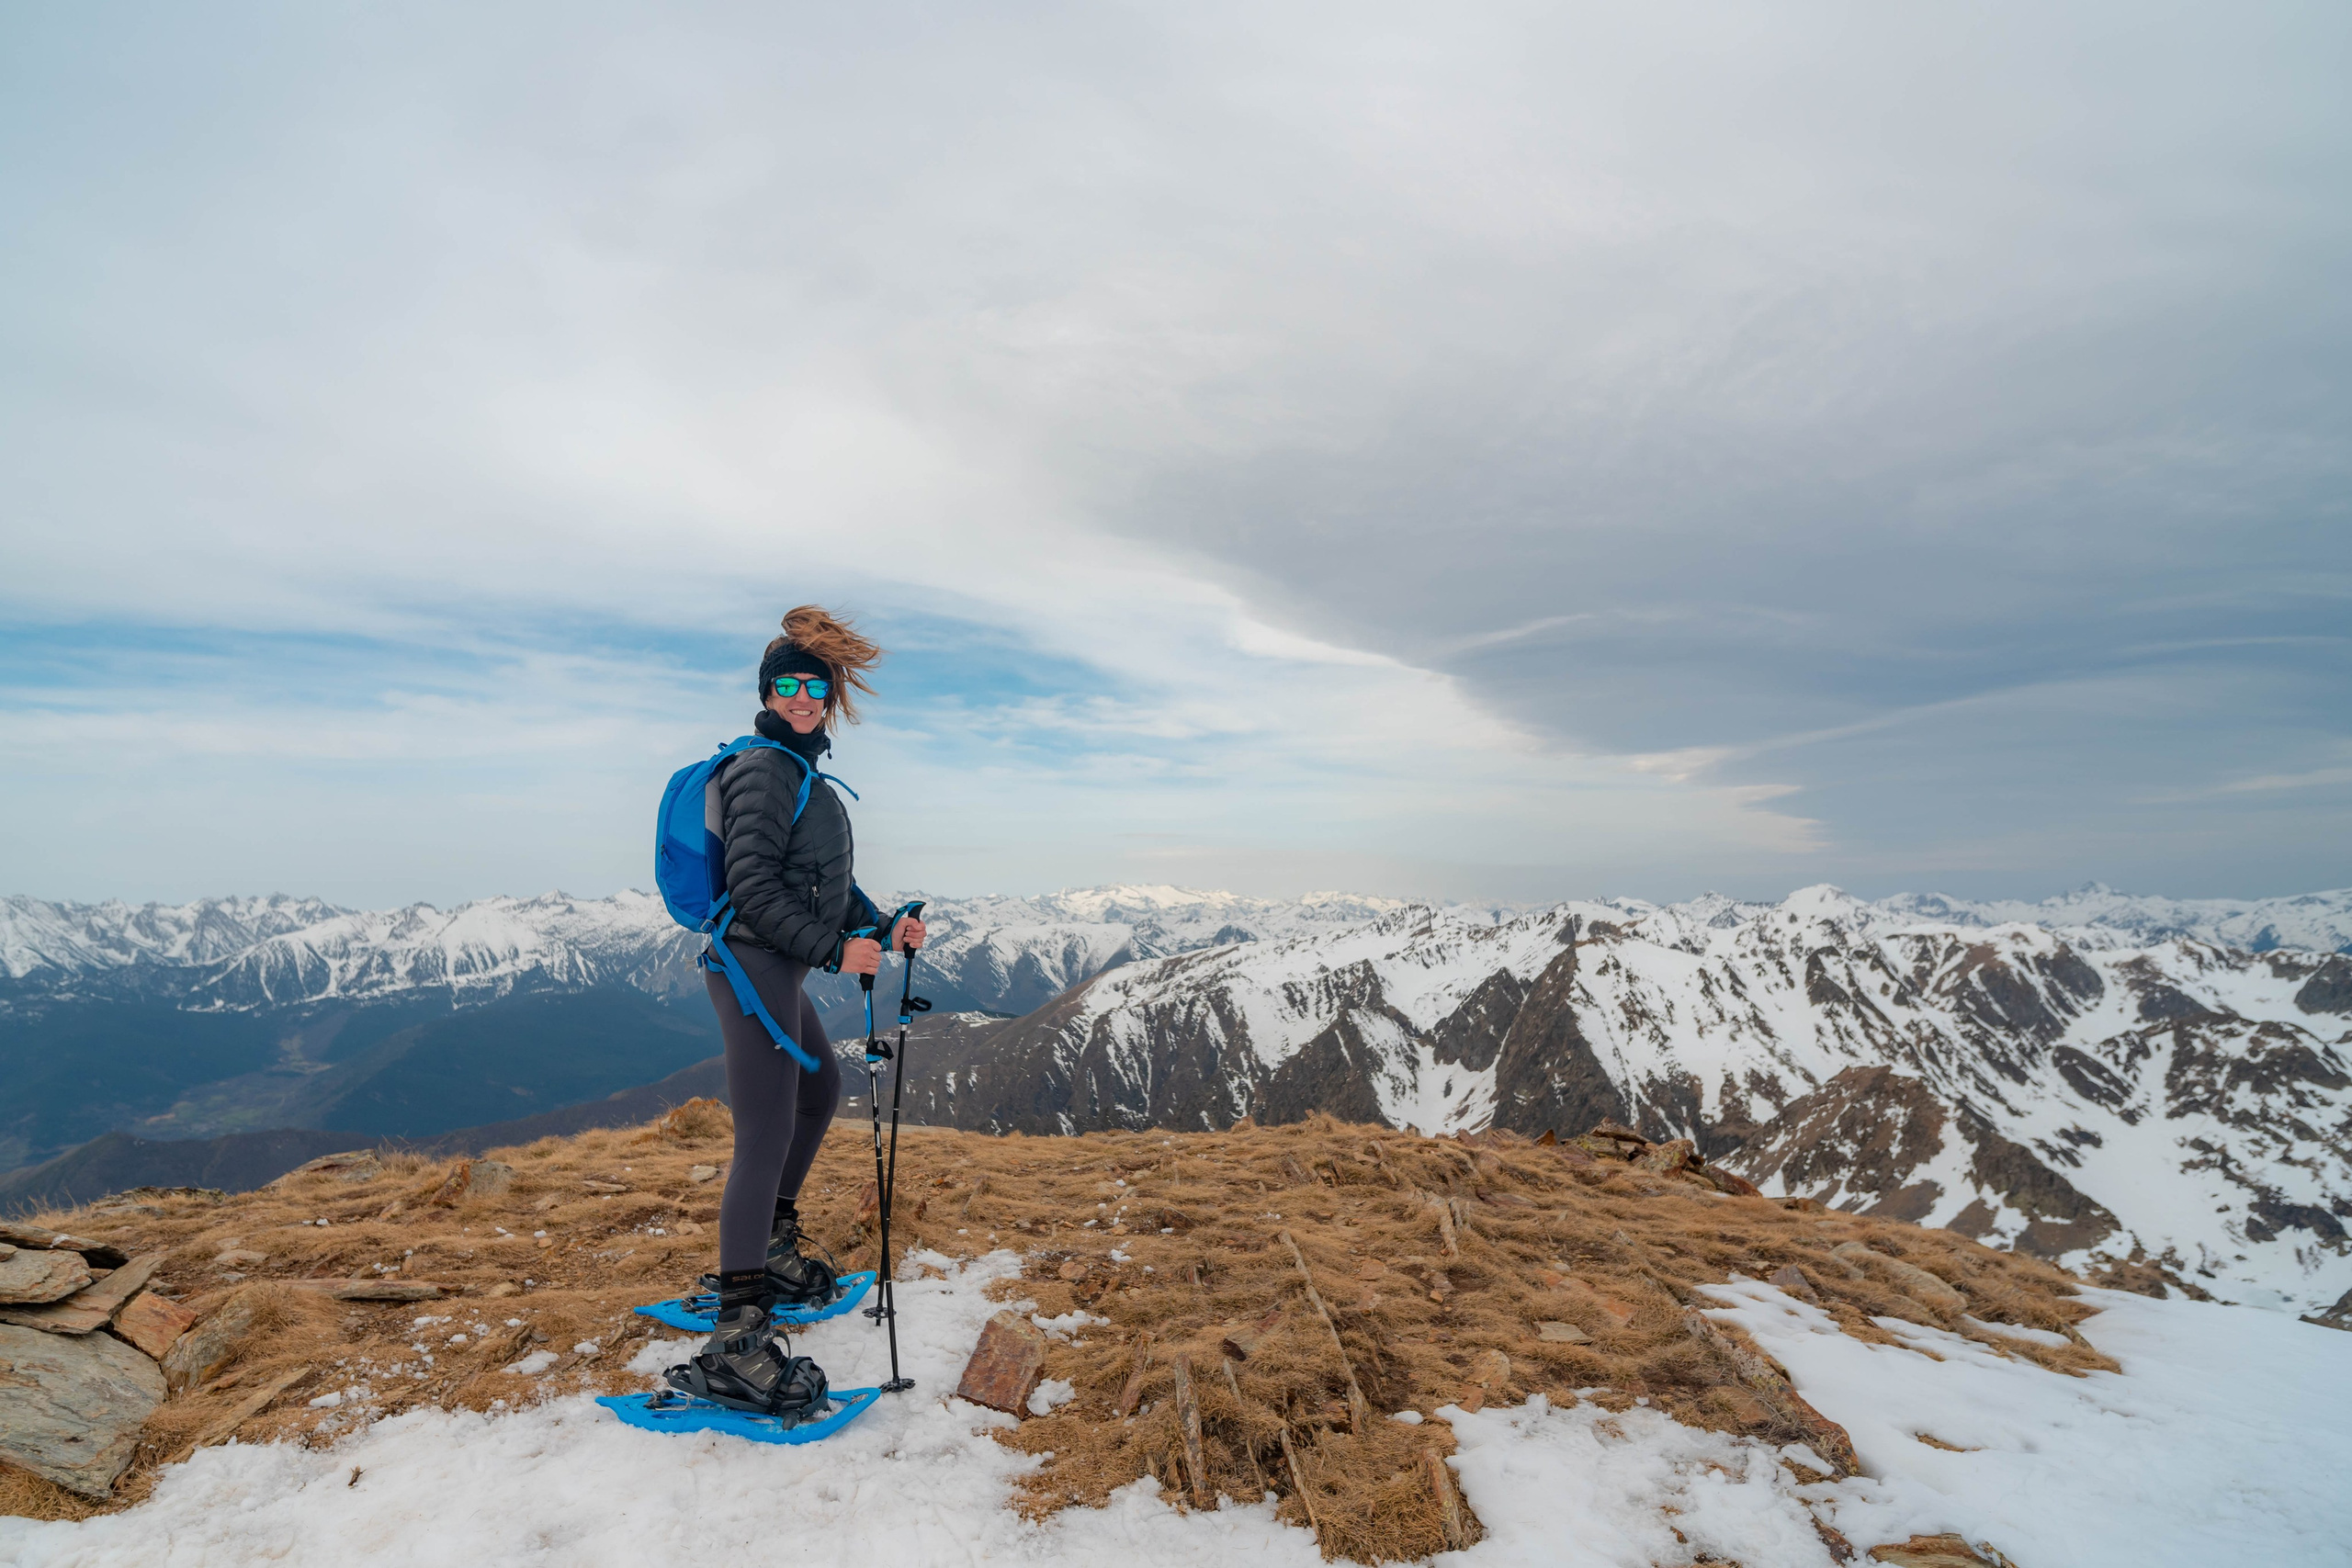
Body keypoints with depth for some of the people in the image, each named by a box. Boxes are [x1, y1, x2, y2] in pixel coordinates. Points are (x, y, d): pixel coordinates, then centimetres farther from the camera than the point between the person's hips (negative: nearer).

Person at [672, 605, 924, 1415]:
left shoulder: (803, 772, 17)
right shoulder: (764, 769, -12)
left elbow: (829, 883, 22)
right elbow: (755, 888, -19)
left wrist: (882, 925, 11)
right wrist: (835, 951, -18)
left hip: (778, 970, 11)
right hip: (754, 965, -11)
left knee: (821, 1086, 26)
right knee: (765, 1138, -12)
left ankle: (769, 1248, 40)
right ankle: (735, 1339, -9)